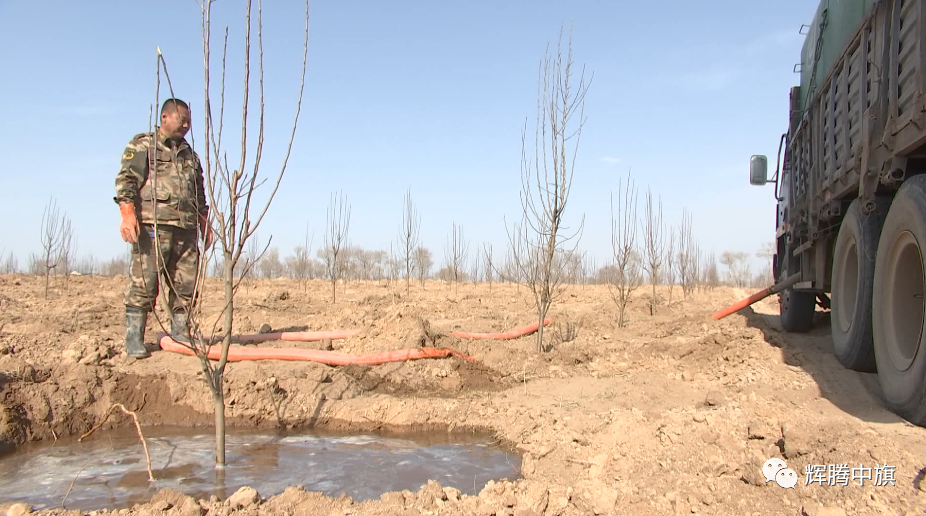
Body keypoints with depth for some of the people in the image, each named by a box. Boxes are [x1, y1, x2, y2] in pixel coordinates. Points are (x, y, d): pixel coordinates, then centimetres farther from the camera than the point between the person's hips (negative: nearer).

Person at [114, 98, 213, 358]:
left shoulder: (190, 154, 26)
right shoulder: (141, 146, 6)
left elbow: (200, 193, 29)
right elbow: (125, 180, -5)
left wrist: (205, 224, 22)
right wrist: (128, 215, -17)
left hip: (186, 229, 6)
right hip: (152, 226, -6)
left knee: (186, 284, 5)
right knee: (143, 283, -7)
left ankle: (180, 333, 14)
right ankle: (134, 339, -2)